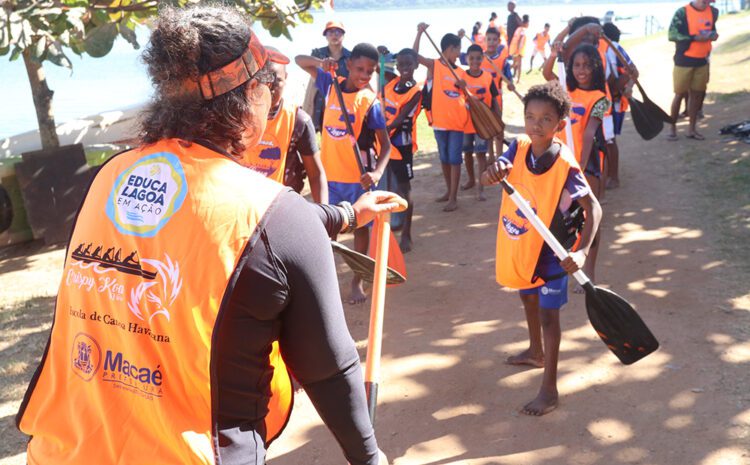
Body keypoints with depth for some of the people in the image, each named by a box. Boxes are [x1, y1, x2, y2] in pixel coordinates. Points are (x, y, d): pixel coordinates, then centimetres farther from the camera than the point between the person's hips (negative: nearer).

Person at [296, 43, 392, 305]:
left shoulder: (370, 102, -12)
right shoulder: (331, 84, 0)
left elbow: (385, 144, -13)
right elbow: (299, 60, 10)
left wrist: (377, 172, -32)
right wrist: (322, 64, -11)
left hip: (358, 175, -3)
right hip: (329, 172, 3)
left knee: (360, 225, 9)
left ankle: (357, 282, 22)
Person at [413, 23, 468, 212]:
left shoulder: (460, 71, 7)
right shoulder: (434, 65, -2)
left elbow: (465, 95, 15)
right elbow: (415, 55, -17)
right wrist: (420, 33, -22)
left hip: (457, 120, 1)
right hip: (440, 120, -1)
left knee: (454, 158, 0)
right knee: (444, 158, 12)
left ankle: (454, 197, 2)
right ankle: (449, 191, 27)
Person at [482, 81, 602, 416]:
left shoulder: (565, 167, -25)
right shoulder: (519, 149, -9)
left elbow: (593, 207, -24)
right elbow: (488, 176, -14)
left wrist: (582, 251, -37)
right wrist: (494, 171, -40)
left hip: (551, 253, -6)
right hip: (521, 248, 7)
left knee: (548, 314, -1)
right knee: (529, 300, 26)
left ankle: (549, 389, 10)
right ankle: (536, 352, 52)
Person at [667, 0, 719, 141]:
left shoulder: (713, 12, 6)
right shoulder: (682, 12, -12)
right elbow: (672, 35, -16)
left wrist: (713, 35, -3)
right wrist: (695, 38, -22)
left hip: (702, 61, 5)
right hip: (684, 61, -5)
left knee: (697, 94, 7)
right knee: (680, 94, 1)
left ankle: (691, 128, 15)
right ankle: (672, 127, 12)